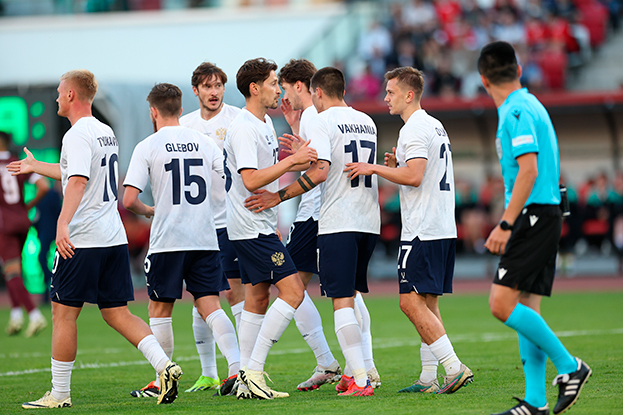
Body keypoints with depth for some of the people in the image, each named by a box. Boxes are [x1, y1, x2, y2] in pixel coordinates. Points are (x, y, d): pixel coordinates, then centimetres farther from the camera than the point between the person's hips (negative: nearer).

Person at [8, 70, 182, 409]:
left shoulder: (78, 135, -10)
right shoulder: (106, 133, 18)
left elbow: (78, 180, -26)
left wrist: (63, 223, -36)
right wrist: (35, 167, 48)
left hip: (82, 240, -8)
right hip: (115, 238, 8)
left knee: (64, 313, 1)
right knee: (117, 313, 9)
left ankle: (59, 394, 5)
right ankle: (164, 365, -9)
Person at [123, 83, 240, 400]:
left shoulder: (147, 147, -4)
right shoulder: (204, 143, 7)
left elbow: (129, 200, -10)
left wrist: (147, 211, 10)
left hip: (168, 240, -3)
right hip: (206, 238, 3)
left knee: (160, 310, 9)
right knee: (210, 306, 4)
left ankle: (162, 381, 11)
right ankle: (237, 369, -12)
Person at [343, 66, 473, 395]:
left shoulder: (415, 128, -12)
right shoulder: (436, 127, 19)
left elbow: (414, 177, -22)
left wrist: (375, 168, -13)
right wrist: (398, 166, 15)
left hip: (422, 231, -10)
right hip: (443, 229, 10)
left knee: (411, 301, -10)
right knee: (428, 304, 10)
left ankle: (454, 367, -17)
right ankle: (428, 379, 10)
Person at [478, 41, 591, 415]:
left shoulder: (516, 112, -12)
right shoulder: (530, 106, 18)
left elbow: (529, 170, -21)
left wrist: (506, 224, -22)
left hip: (534, 215, -10)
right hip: (545, 215, 10)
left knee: (503, 305, -13)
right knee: (526, 308, 7)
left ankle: (569, 366, -7)